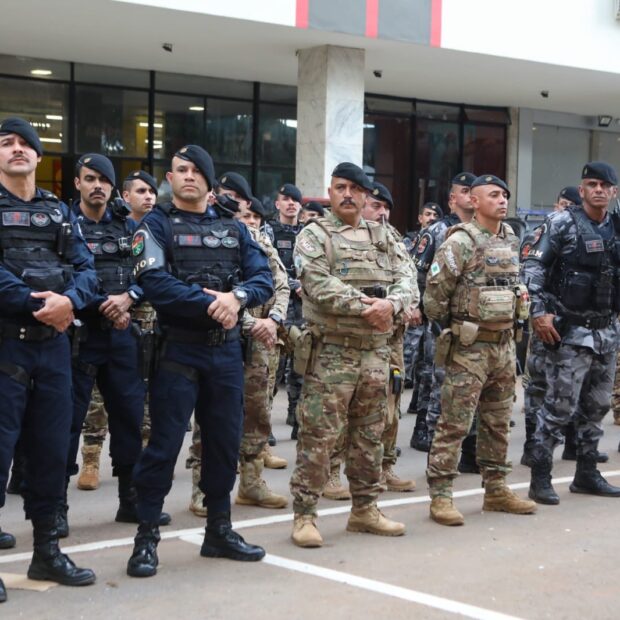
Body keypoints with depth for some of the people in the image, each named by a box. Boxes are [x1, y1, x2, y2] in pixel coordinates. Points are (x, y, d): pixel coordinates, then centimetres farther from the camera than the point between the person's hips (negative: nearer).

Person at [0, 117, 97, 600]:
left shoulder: (60, 212, 15)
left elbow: (86, 268, 5)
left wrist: (68, 300, -16)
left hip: (54, 342, 5)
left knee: (52, 445, 10)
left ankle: (47, 548, 21)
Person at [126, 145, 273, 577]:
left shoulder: (233, 228, 12)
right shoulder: (157, 225, -2)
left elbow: (264, 278, 2)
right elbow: (156, 284, -17)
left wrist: (237, 296, -19)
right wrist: (210, 304, -19)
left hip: (227, 349, 5)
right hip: (178, 349, -5)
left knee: (225, 441, 11)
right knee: (165, 443, -3)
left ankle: (219, 530, 23)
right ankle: (147, 537, 4)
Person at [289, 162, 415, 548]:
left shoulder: (384, 238, 15)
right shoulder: (314, 236, -2)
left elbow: (406, 280, 4)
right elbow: (320, 286, -16)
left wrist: (391, 303, -17)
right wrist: (364, 306, -21)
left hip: (376, 350, 6)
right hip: (330, 350, -6)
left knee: (370, 434, 13)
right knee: (319, 434, -5)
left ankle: (365, 509, 24)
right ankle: (305, 514, 1)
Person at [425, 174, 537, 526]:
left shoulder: (512, 241, 11)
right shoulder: (461, 242, -12)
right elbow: (436, 289, -13)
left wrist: (512, 323, 17)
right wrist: (448, 325, -2)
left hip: (504, 344, 7)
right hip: (469, 347, -7)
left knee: (499, 423, 14)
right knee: (455, 423, -5)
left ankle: (496, 489, 24)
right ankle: (440, 495, -1)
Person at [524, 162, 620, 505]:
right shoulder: (563, 223, -7)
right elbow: (532, 266, -10)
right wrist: (539, 312, -17)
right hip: (570, 330, -6)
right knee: (560, 405, -6)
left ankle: (586, 473, 25)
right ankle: (540, 478, 1)